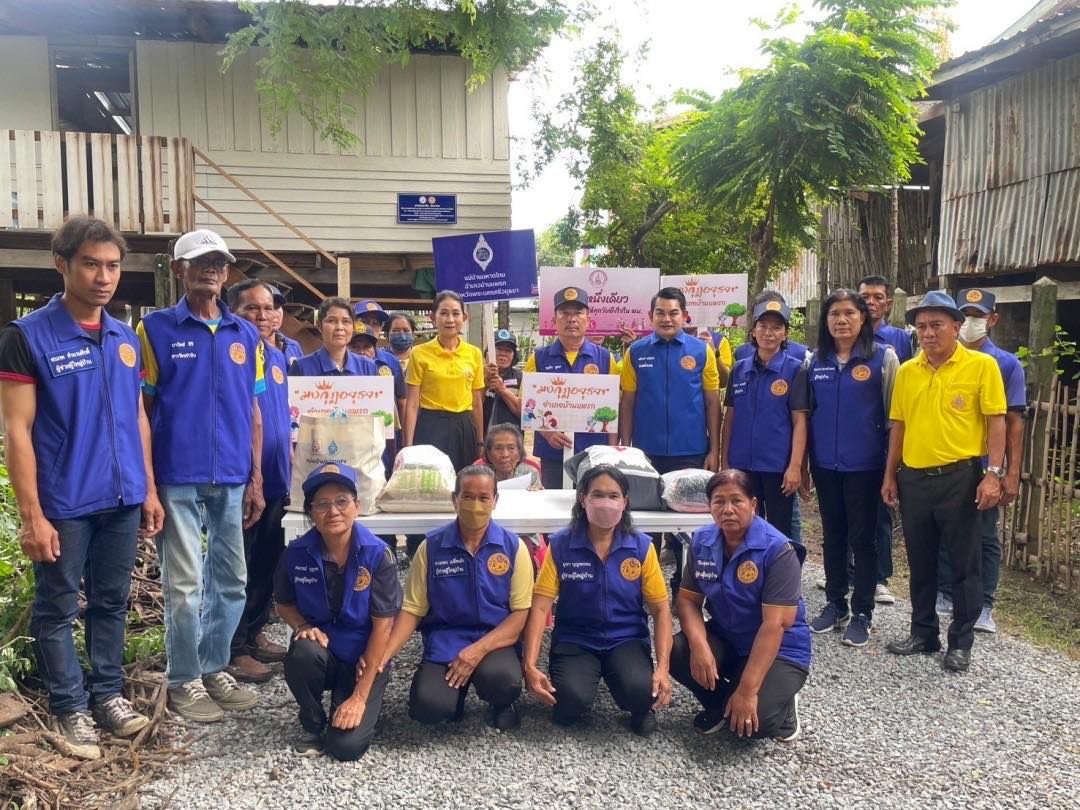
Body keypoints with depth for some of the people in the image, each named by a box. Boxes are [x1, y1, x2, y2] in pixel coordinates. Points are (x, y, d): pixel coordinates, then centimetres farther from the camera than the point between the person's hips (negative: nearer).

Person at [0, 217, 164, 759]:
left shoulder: (126, 339, 7)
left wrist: (149, 489, 11)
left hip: (123, 500, 5)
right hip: (64, 505, -5)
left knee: (112, 602, 15)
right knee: (57, 609, 9)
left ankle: (108, 693, 29)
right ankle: (69, 707, 23)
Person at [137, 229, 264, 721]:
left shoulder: (245, 335, 9)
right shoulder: (156, 328, -1)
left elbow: (252, 410, 11)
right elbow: (141, 409, -2)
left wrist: (256, 479, 8)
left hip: (232, 479, 4)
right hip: (177, 477, -4)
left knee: (231, 581, 11)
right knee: (184, 584, 2)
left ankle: (215, 669, 27)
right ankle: (183, 681, 18)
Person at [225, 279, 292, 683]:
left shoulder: (278, 357, 12)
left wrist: (287, 459, 17)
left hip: (275, 477, 8)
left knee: (268, 562, 16)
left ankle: (255, 633, 30)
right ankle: (233, 650, 11)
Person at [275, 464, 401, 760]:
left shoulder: (378, 554, -18)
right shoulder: (297, 553, -12)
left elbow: (383, 625, -16)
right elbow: (284, 604, 8)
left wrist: (360, 696, -17)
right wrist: (303, 627, -17)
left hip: (364, 659, -2)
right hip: (322, 648, 2)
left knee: (347, 745, -19)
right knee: (303, 653, -34)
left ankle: (349, 704, 18)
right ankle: (312, 724, -2)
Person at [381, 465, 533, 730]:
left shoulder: (513, 547, -3)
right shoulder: (431, 547, -1)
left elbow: (520, 612, -4)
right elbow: (411, 610, 1)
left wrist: (479, 649, -18)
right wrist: (382, 656, -14)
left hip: (496, 640, 0)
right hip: (444, 641, 1)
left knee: (503, 680, -33)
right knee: (427, 707, -25)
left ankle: (500, 704, 6)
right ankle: (458, 687, 12)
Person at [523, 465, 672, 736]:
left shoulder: (642, 546, -5)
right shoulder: (560, 545, -8)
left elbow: (660, 609, -3)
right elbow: (540, 607, -9)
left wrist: (662, 668, -15)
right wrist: (530, 665, -20)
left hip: (626, 640, 1)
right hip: (574, 640, 0)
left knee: (641, 692, -29)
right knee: (572, 699, -29)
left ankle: (642, 709, 9)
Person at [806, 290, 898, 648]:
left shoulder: (883, 357, -5)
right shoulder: (816, 361, 6)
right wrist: (802, 460, 9)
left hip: (864, 465, -4)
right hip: (825, 464, 4)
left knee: (862, 538, 5)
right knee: (832, 536, 14)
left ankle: (862, 613, 16)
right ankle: (835, 604, 27)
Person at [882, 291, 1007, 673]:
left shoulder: (982, 365, -5)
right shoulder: (907, 371, 7)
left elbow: (996, 422, -6)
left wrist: (993, 473, -14)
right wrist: (890, 475, 9)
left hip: (960, 477, -4)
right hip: (913, 478, 4)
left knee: (964, 563, 6)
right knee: (920, 562, 14)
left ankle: (961, 642, 19)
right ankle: (923, 633, 28)